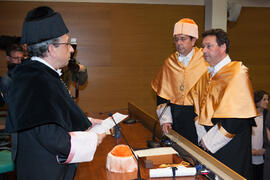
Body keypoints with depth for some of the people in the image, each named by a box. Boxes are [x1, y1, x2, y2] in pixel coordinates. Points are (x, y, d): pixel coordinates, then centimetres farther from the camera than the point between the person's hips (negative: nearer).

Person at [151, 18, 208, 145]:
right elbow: (162, 93, 7)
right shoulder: (170, 62, 5)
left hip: (198, 115, -2)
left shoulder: (205, 60, -5)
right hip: (175, 115, 3)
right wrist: (165, 119, -2)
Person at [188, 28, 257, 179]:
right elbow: (199, 109, 11)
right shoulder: (207, 75, 9)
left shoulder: (238, 72, -14)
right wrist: (203, 137, -2)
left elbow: (236, 117, -21)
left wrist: (210, 140, -15)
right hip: (208, 144, 7)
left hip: (231, 148, -6)